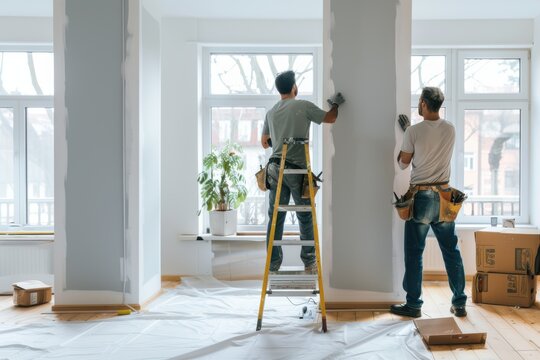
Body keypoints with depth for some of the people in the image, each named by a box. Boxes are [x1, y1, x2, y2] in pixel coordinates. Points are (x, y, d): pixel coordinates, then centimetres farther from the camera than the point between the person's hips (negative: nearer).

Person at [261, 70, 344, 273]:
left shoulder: (271, 113, 12)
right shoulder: (304, 106, -4)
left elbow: (264, 142, 20)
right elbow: (330, 118, 5)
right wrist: (336, 104, 25)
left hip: (275, 169, 5)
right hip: (297, 170, -4)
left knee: (276, 218, 6)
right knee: (305, 218, 7)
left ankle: (273, 266, 9)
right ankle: (309, 263, 15)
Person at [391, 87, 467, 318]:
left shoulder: (413, 132, -11)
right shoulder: (450, 130, 3)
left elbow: (403, 163, -1)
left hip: (420, 196, -4)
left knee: (414, 253, 4)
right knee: (451, 251, 11)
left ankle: (413, 305, 11)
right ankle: (459, 303, 19)